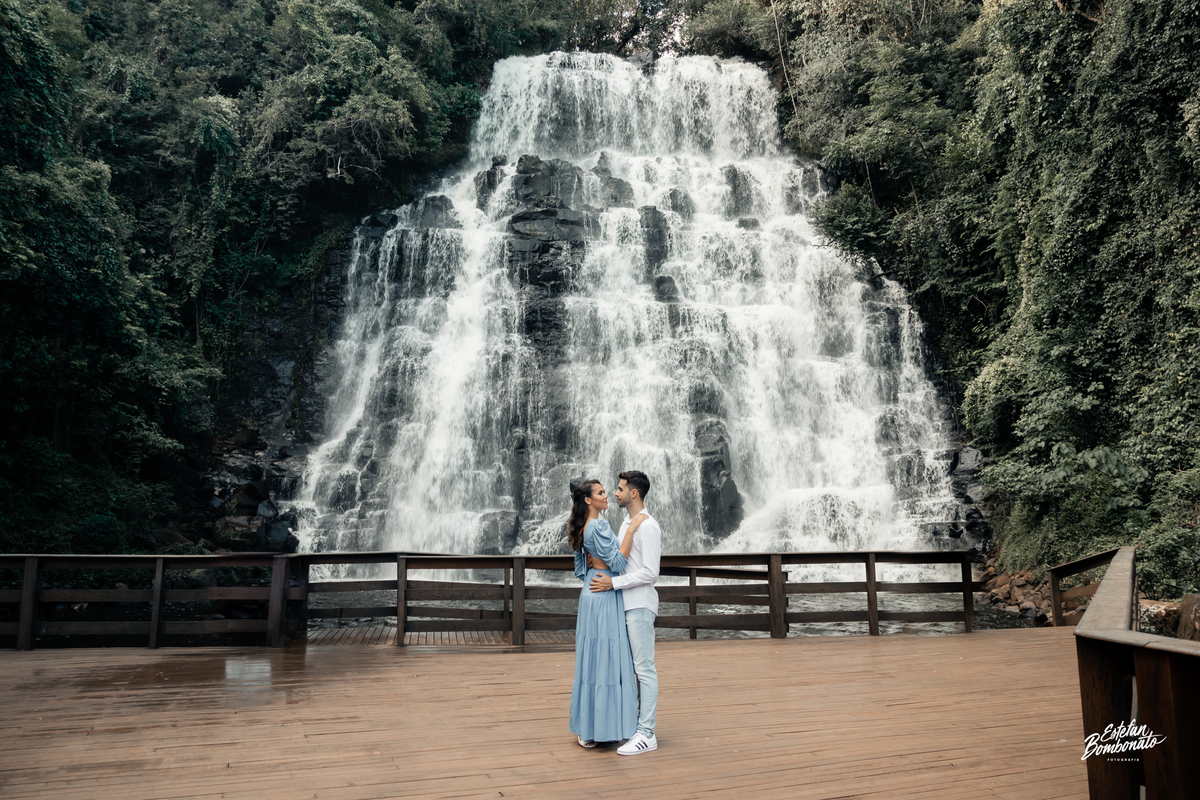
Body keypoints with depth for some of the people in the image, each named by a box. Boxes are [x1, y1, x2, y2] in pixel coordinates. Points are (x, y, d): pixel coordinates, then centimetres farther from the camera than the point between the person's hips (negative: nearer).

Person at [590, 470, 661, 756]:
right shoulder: (626, 524, 16)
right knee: (634, 666, 13)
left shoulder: (648, 526, -14)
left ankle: (646, 734, 0)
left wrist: (613, 582, -19)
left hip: (640, 605, -10)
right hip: (626, 603, 10)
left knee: (645, 668, -5)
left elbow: (650, 572, -20)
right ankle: (638, 723, 21)